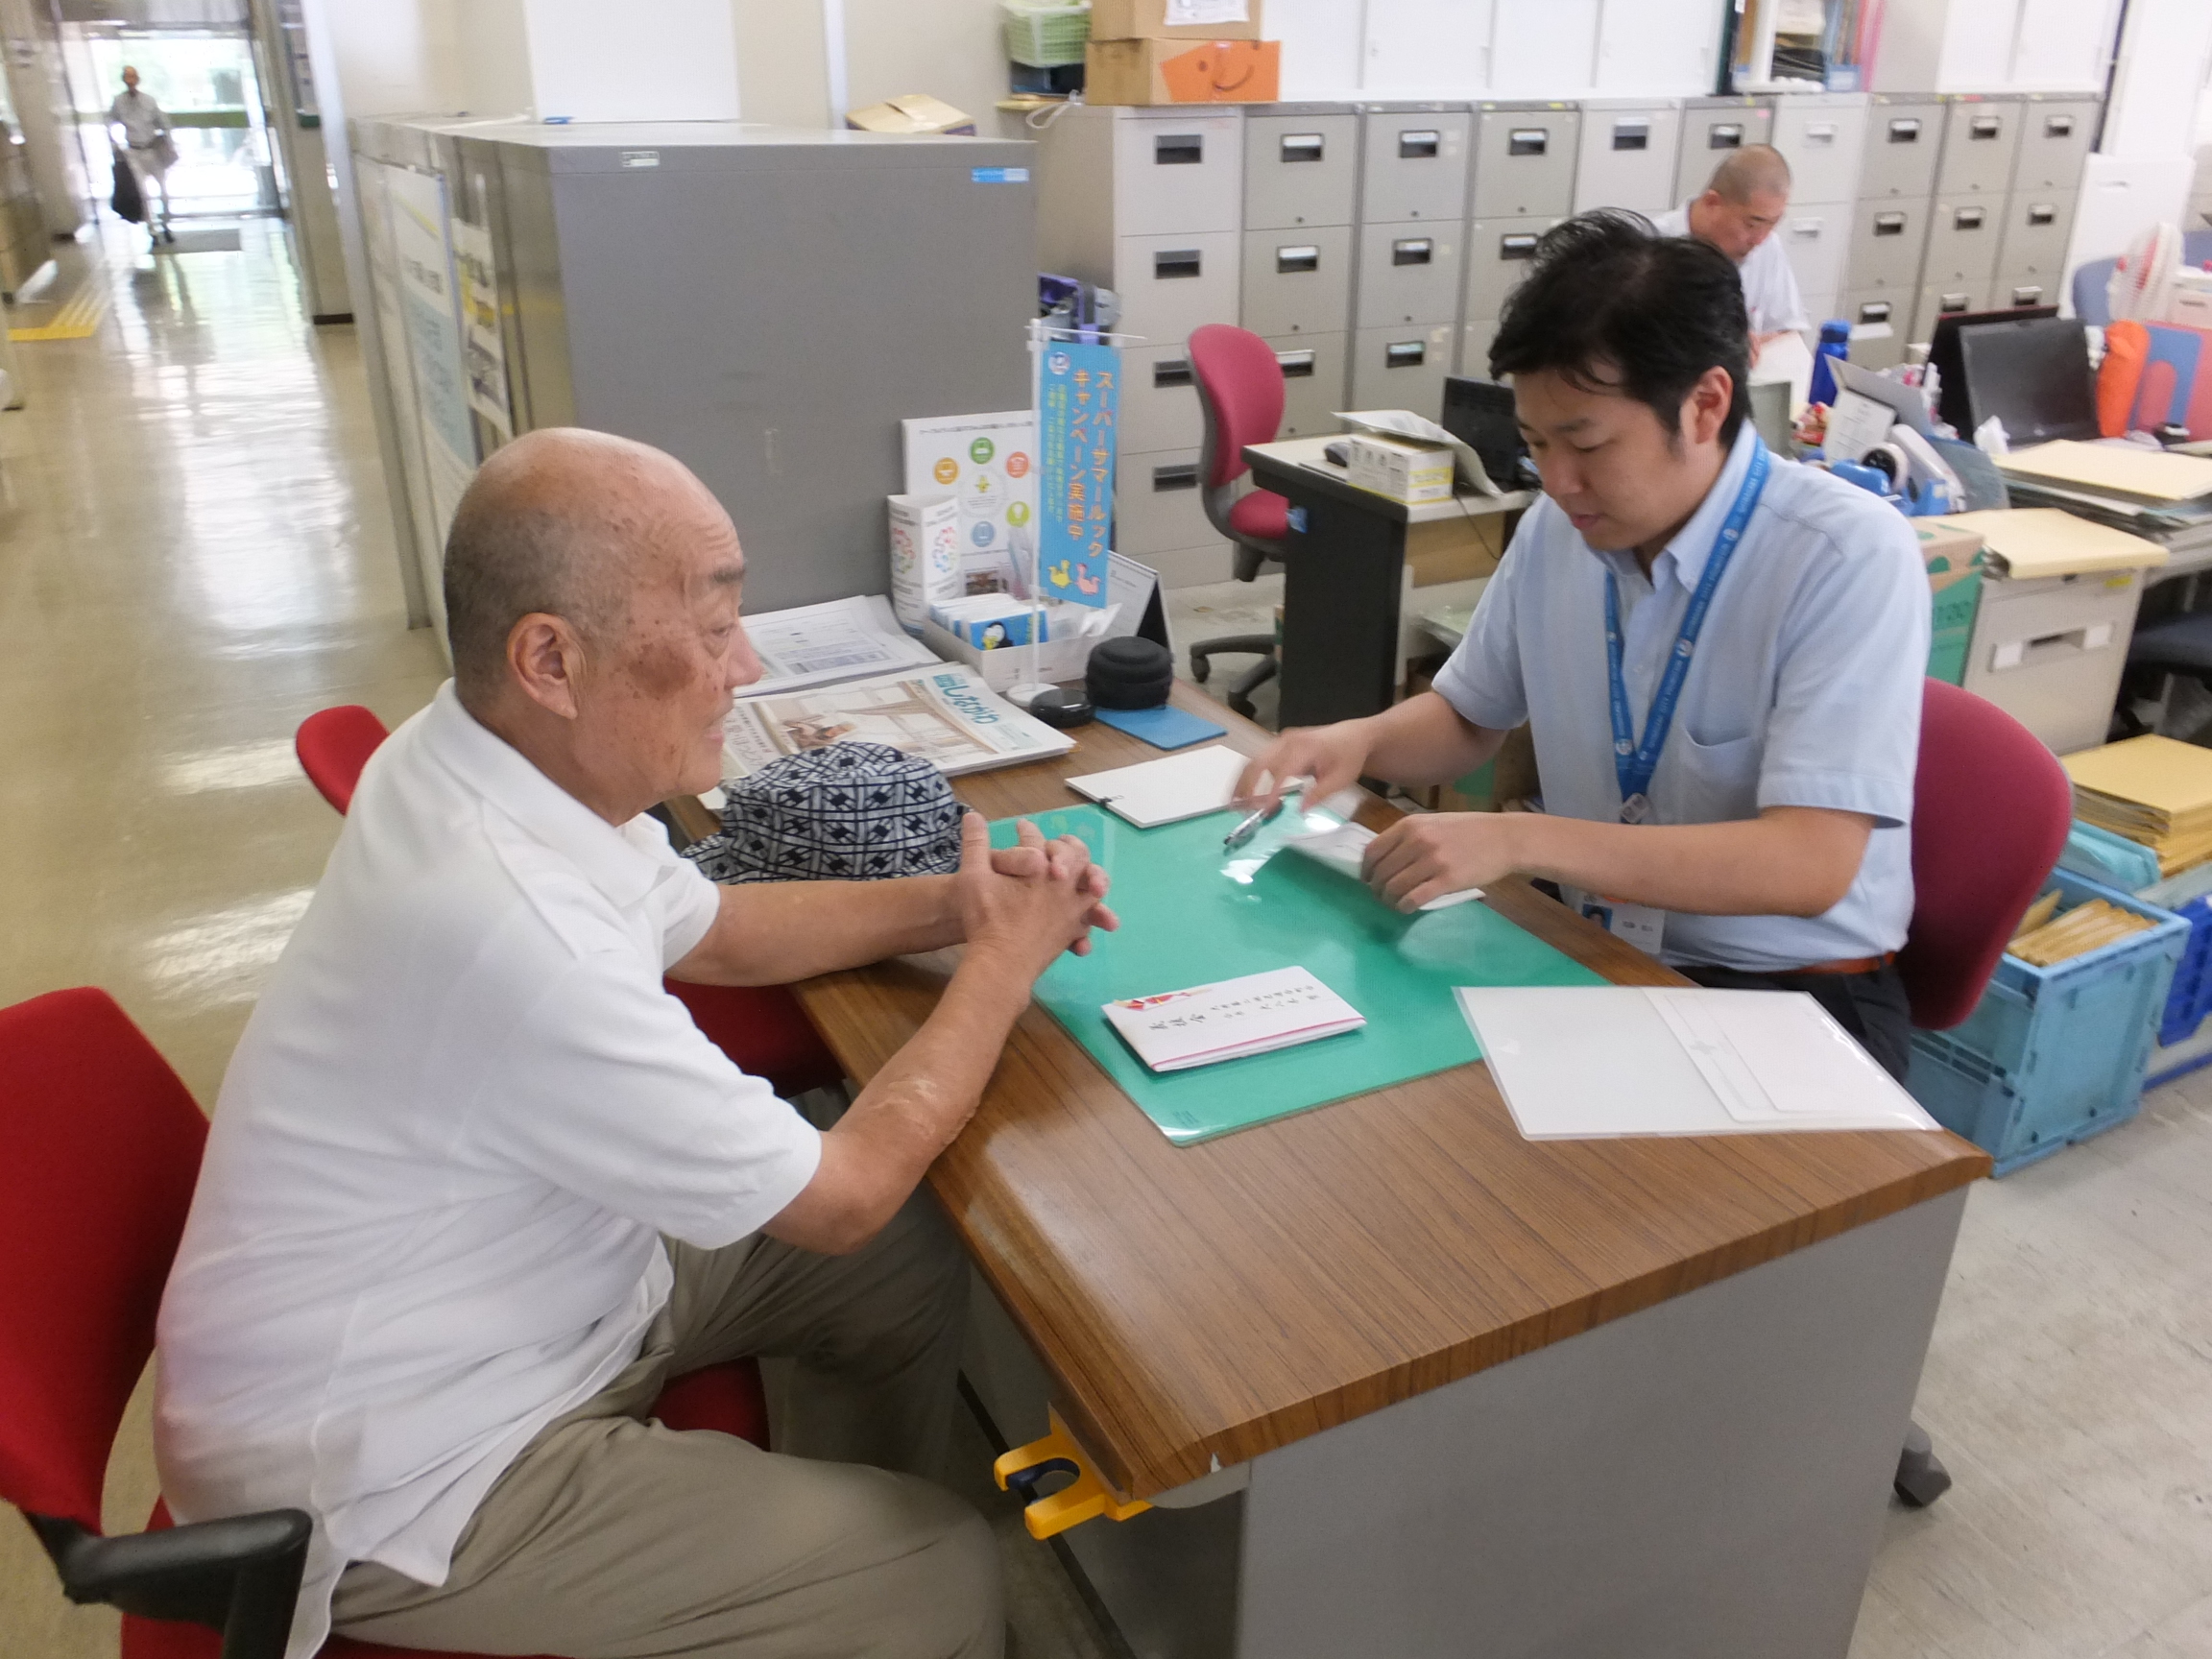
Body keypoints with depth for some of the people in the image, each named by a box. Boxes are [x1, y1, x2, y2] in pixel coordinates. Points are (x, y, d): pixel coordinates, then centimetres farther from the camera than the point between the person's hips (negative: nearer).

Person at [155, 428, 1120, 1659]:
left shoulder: (482, 760, -9)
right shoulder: (512, 933, -37)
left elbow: (708, 928, 10)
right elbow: (840, 1198, -24)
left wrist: (949, 902, -2)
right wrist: (1004, 962, -11)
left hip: (501, 1297, 9)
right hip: (397, 1477, -8)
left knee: (917, 1256, 12)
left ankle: (824, 1545, 31)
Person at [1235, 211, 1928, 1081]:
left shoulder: (1851, 556, -19)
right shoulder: (1557, 528, -1)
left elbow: (1810, 864, -27)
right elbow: (1467, 718, 14)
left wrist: (1522, 840, -33)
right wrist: (1360, 740, -8)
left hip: (1792, 989, -5)